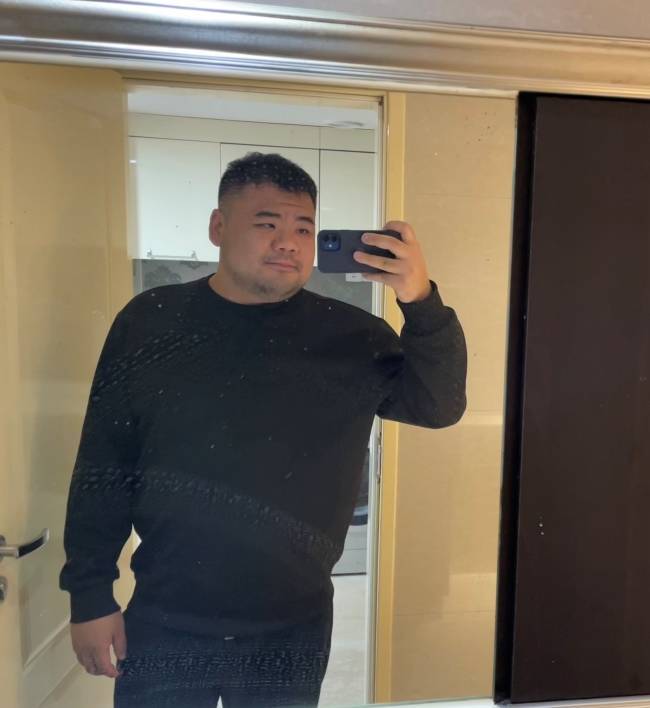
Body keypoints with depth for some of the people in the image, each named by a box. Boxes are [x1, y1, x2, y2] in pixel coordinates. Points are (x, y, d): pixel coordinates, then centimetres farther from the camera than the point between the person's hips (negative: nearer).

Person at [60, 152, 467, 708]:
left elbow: (440, 406, -10)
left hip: (293, 631, 1)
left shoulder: (349, 335, -5)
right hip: (164, 624, 0)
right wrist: (90, 595, -1)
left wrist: (421, 304, -25)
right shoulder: (150, 322, -6)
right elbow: (103, 468, -3)